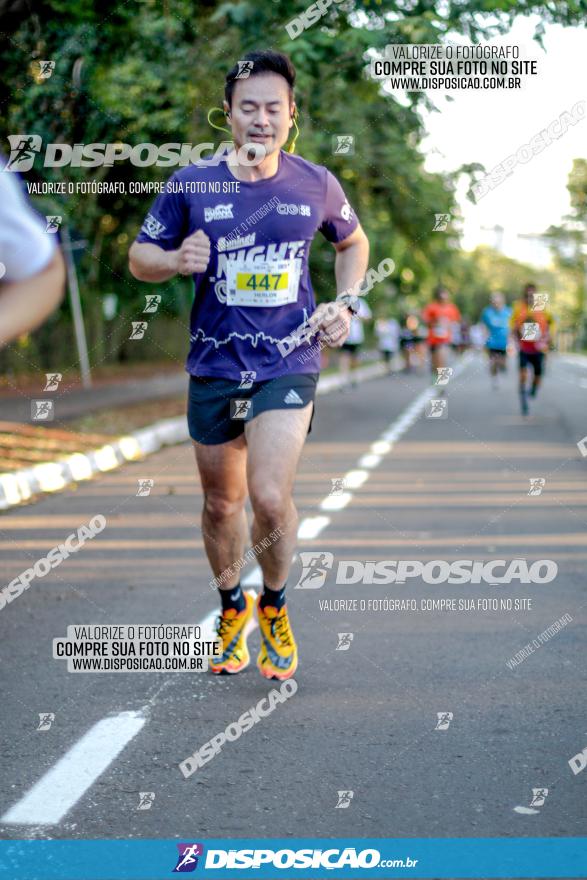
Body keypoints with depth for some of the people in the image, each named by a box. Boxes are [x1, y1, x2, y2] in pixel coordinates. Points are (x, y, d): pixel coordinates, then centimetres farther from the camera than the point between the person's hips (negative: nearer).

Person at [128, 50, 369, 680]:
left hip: (289, 363, -1)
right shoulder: (191, 184, -5)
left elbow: (353, 242, 18)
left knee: (270, 497, -17)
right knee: (221, 502, 12)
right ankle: (231, 607, 37)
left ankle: (274, 606, 10)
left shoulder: (316, 184, -1)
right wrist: (176, 260, -17)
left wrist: (344, 304, 3)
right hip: (213, 368, 1)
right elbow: (139, 257, 4)